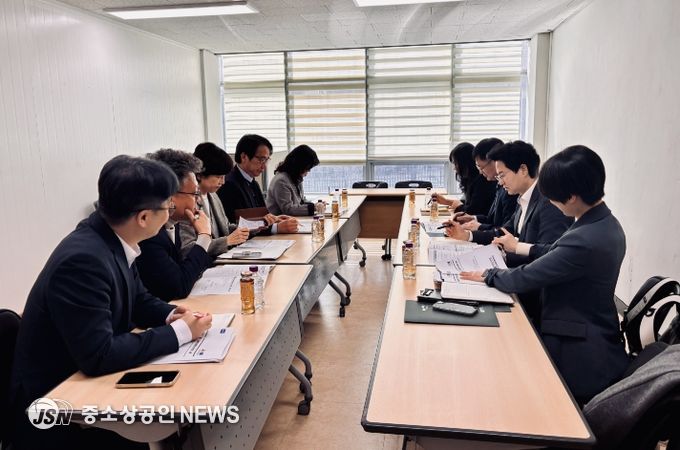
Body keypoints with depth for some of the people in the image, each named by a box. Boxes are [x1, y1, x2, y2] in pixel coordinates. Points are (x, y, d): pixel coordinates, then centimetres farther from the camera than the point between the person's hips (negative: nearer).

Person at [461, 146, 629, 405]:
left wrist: (487, 276, -4)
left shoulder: (585, 240, -31)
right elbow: (558, 255, 15)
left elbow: (525, 278, -20)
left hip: (577, 358, -8)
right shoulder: (605, 224, -1)